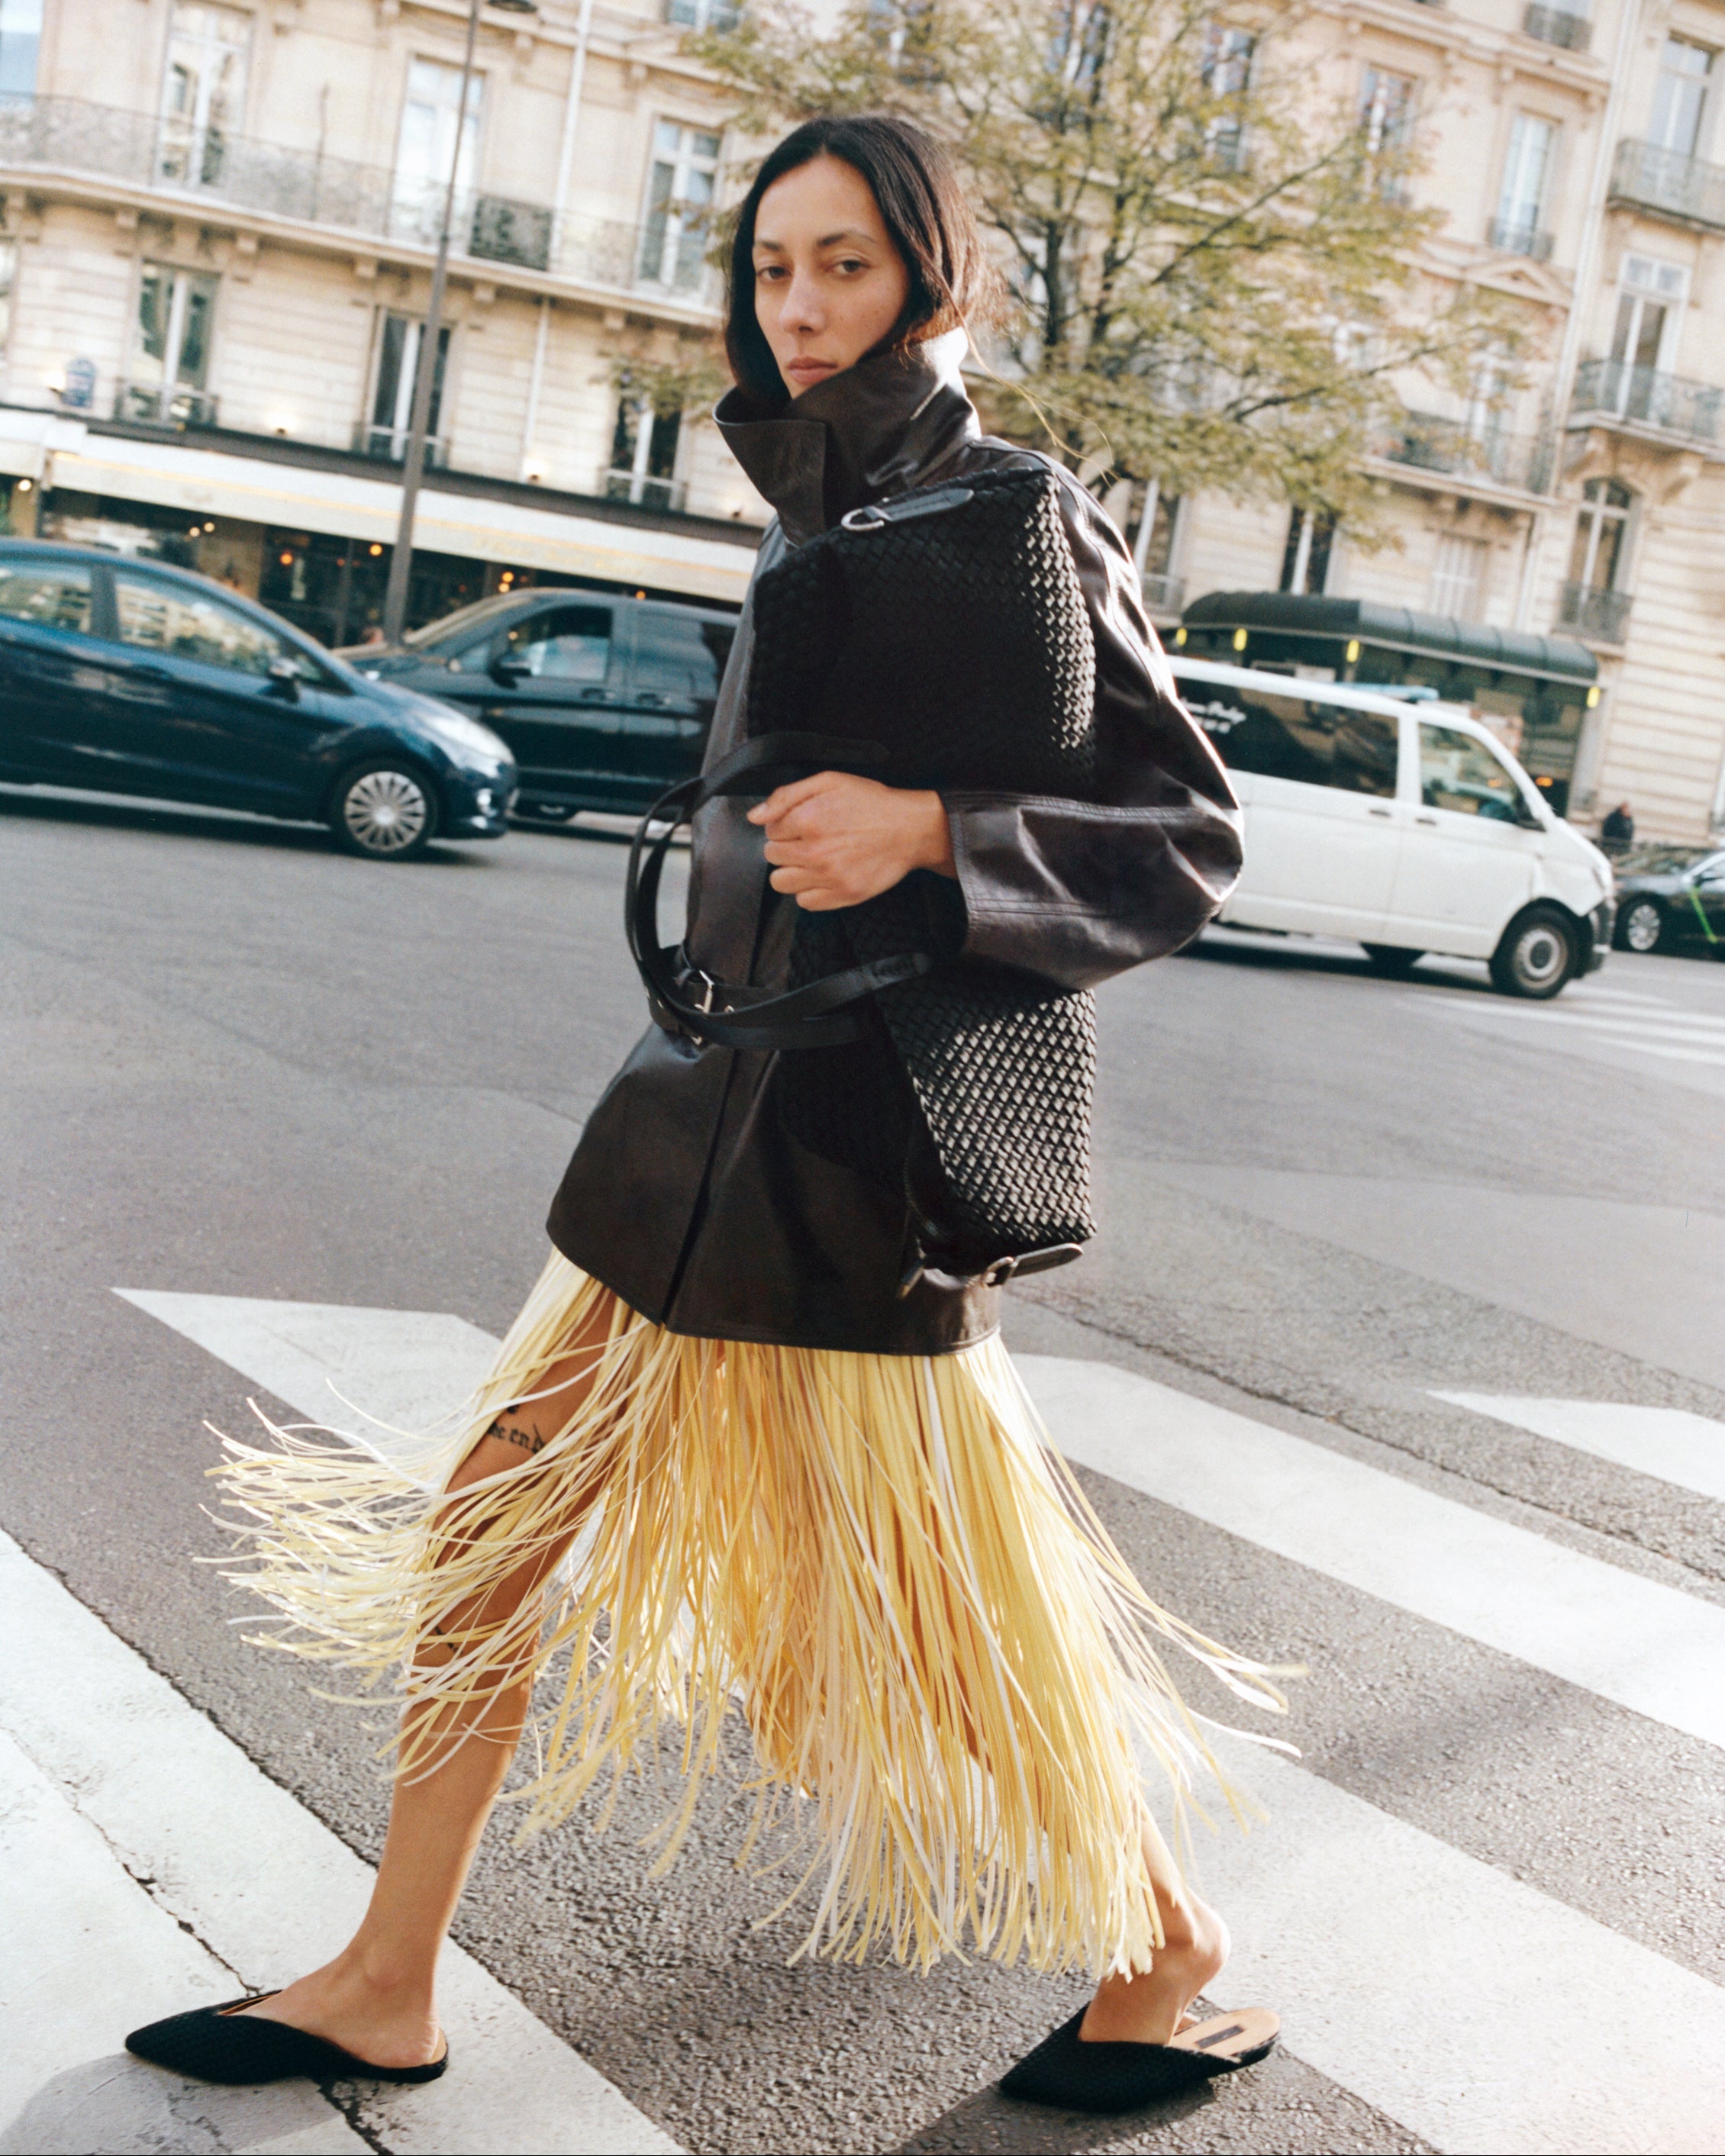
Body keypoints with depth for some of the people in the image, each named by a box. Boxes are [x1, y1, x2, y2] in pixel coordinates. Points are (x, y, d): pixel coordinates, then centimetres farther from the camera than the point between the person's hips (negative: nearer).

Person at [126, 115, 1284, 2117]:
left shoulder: (1016, 519, -8)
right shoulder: (810, 527, 13)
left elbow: (1190, 838, -12)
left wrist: (930, 829, -26)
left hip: (854, 1149, -8)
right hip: (709, 1108, 8)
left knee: (933, 1617, 3)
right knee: (500, 1515, 10)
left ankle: (1162, 1951, 29)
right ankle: (384, 1988, 25)